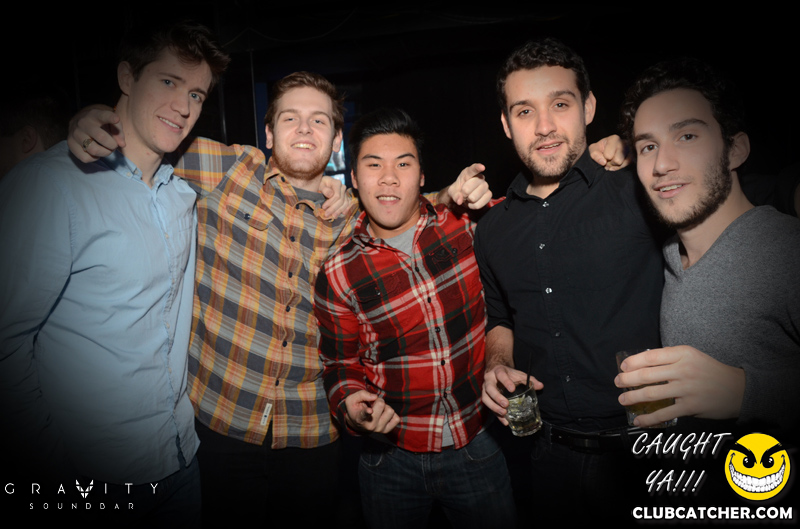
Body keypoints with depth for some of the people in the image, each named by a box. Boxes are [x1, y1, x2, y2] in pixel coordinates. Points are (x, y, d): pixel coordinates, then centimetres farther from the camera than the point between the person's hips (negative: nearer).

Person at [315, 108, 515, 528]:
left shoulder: (466, 226, -7)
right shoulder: (338, 274, -8)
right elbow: (342, 365, 0)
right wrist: (352, 406, -20)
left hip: (480, 447, 1)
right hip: (392, 457, 0)